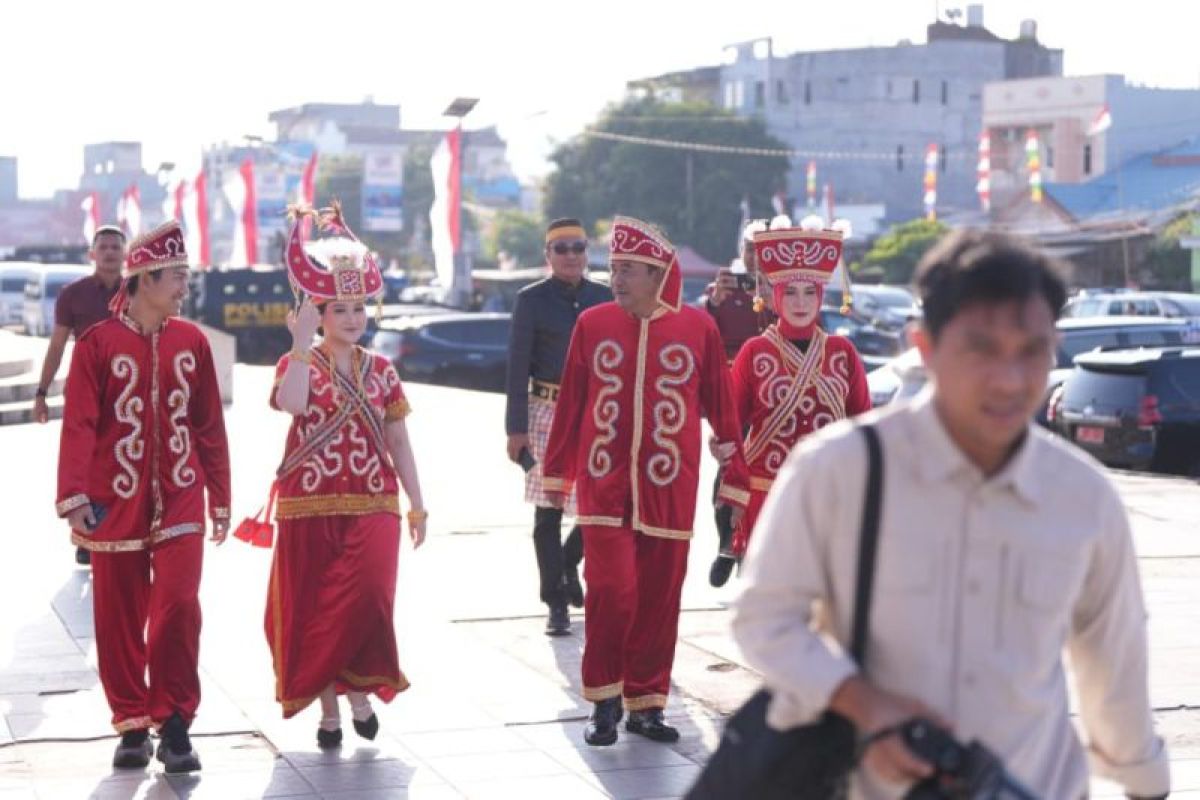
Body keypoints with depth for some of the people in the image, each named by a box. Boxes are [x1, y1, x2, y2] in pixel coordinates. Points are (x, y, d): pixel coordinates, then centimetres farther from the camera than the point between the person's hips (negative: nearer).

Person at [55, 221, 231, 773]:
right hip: (116, 505, -1)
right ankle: (133, 725, 19)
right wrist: (74, 495, -18)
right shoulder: (98, 343, -5)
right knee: (120, 619, 6)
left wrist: (220, 498, 12)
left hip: (180, 501, 1)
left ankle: (175, 724, 2)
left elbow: (210, 424, 9)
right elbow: (78, 425, -9)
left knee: (178, 607, -10)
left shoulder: (191, 341, 4)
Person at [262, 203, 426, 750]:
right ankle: (328, 708, 16)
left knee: (366, 597, -17)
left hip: (372, 505, 1)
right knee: (313, 610, 2)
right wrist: (303, 345, -23)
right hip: (310, 507, -1)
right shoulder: (298, 364, 0)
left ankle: (360, 690, 4)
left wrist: (417, 504, 11)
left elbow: (398, 442, 12)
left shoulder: (381, 370, 8)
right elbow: (291, 404, -24)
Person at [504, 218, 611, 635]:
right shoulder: (532, 299, 1)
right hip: (548, 413, -3)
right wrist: (516, 428, -7)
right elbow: (518, 366, -2)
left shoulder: (604, 298, 10)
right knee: (548, 511, -1)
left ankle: (569, 562, 28)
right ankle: (556, 604, 7)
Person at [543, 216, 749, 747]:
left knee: (658, 598, 5)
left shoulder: (698, 327, 0)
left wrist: (735, 478, 5)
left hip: (669, 490, 0)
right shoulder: (592, 324, 3)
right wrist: (556, 475, 11)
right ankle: (604, 701, 5)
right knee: (611, 590, -10)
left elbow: (721, 407, 4)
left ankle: (645, 703, 18)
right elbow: (570, 404, 8)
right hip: (604, 485, 0)